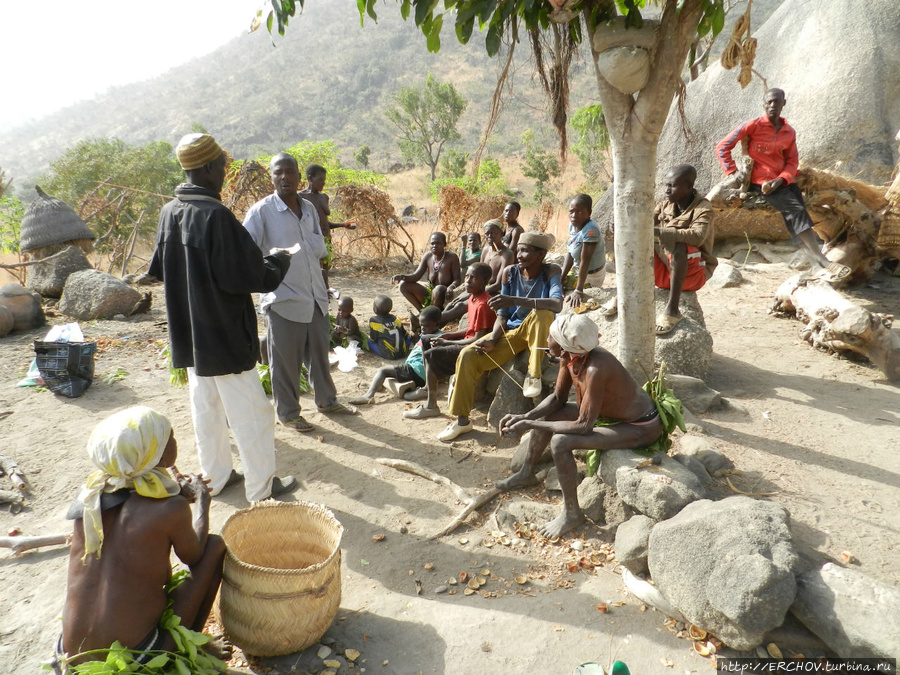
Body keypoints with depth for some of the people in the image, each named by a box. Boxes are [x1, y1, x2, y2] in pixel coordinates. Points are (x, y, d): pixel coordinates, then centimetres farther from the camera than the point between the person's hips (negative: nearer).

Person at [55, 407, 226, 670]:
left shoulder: (90, 493, -3)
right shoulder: (171, 510, -20)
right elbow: (194, 557, 1)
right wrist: (201, 500, 14)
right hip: (136, 659, -6)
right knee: (215, 545, 5)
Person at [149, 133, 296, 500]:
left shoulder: (169, 213, 3)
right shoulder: (216, 215, -22)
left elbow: (160, 270, 15)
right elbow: (252, 276, -22)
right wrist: (279, 261, -4)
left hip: (189, 334, 8)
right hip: (224, 334, -8)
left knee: (205, 408, 18)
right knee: (250, 413, 4)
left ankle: (216, 476, 31)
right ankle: (261, 486, 14)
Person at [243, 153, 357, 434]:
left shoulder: (309, 208, 10)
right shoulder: (262, 211, -9)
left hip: (315, 295, 6)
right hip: (283, 298, -6)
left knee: (319, 351, 18)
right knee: (285, 359, 4)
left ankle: (326, 400, 35)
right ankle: (288, 412, 21)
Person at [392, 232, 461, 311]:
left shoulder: (452, 257, -5)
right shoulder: (427, 257, 6)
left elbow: (457, 279, -10)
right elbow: (416, 276, 2)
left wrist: (452, 286, -34)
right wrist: (402, 277, -18)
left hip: (444, 295, -5)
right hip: (429, 293, 5)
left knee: (438, 289, -40)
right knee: (404, 285, -7)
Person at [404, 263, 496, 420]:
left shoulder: (483, 305, -22)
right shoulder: (473, 298, 8)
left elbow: (479, 339, -23)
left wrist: (447, 342, -16)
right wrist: (448, 336, 2)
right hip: (468, 340, 11)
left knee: (432, 355, -22)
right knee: (427, 340, 14)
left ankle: (431, 406, -16)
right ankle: (428, 387, 18)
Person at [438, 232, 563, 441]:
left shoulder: (551, 272, -12)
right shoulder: (510, 273, -4)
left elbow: (557, 304, -32)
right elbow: (502, 315, -1)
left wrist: (514, 301, -40)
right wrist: (492, 340, -20)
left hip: (538, 333, -3)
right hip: (511, 331, 3)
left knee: (541, 313, -36)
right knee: (468, 355, -16)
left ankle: (534, 375, -21)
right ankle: (462, 420, -5)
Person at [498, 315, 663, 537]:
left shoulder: (596, 369, -35)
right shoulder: (569, 356, -10)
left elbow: (583, 426, -32)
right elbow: (558, 398, 4)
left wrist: (530, 425, -26)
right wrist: (525, 417, -11)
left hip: (641, 428, -9)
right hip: (613, 411, 9)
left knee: (560, 442, -24)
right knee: (545, 414, 12)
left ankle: (572, 513, -4)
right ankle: (527, 473, 32)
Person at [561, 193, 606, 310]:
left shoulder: (590, 230, -35)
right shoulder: (573, 225, -11)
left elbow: (585, 261, -36)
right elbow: (570, 253, -6)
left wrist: (579, 291, -35)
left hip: (592, 274, -8)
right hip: (578, 269, 8)